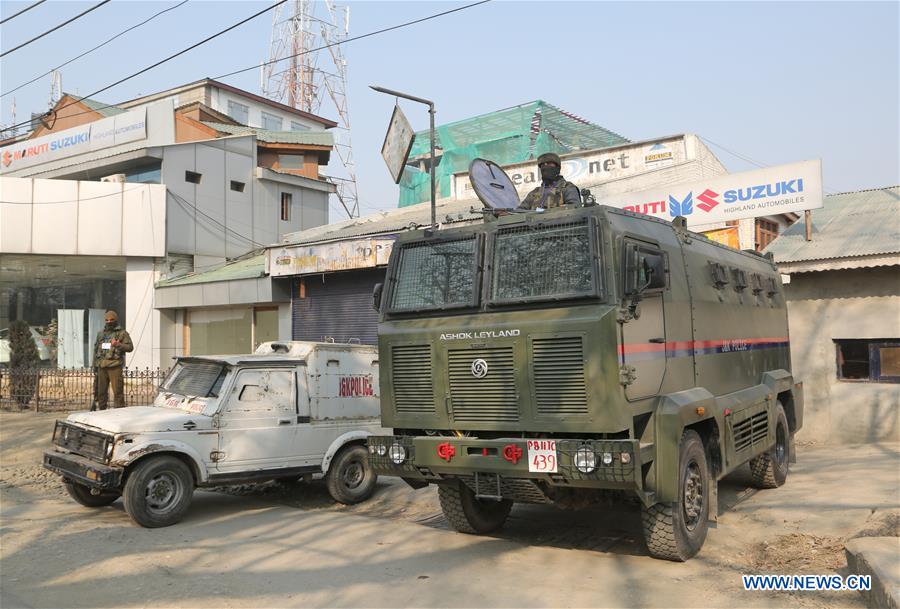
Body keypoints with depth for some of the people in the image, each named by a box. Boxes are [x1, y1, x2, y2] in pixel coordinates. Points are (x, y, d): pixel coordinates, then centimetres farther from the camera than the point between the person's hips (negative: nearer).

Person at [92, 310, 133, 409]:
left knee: (117, 390, -8)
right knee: (101, 390, 11)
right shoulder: (100, 333, 19)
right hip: (102, 366, 5)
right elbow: (96, 349, 24)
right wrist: (95, 364, 18)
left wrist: (118, 345, -17)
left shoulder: (122, 333, 4)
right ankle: (101, 410, 19)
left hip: (115, 366, -5)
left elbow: (130, 347, -2)